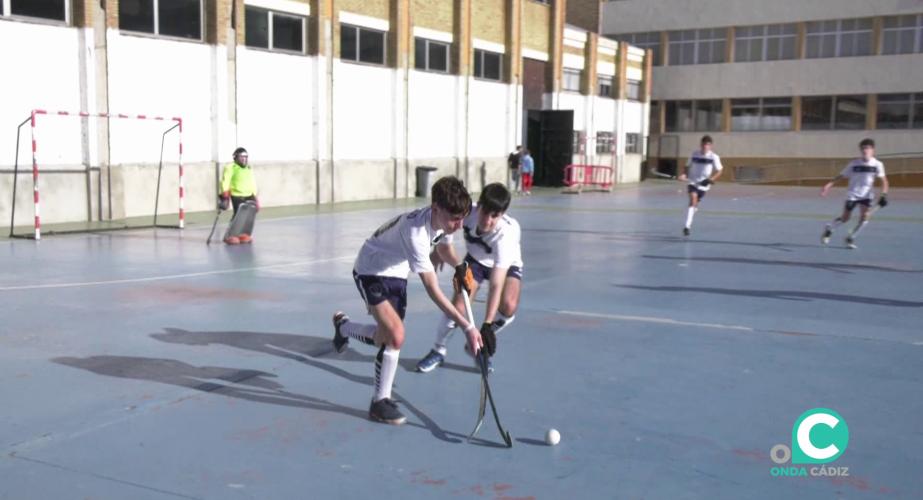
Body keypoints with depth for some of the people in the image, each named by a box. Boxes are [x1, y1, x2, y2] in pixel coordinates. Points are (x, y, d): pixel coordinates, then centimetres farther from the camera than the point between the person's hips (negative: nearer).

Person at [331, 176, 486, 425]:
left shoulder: (444, 221, -14)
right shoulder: (416, 231, -38)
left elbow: (444, 243, 15)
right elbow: (433, 291, -39)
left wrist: (459, 267, -1)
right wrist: (467, 327, -42)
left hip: (396, 274, 8)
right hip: (371, 272, -8)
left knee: (389, 337, 9)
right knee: (396, 335, -22)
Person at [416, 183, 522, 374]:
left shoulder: (507, 233, -41)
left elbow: (496, 284, -46)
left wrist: (487, 325, -50)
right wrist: (440, 250, 1)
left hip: (507, 265, -2)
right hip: (475, 260, 2)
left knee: (508, 306, -27)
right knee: (458, 305, -17)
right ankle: (439, 350, 11)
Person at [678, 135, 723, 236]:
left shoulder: (714, 157, -7)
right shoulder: (694, 154, -3)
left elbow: (719, 171, -1)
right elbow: (688, 166, 9)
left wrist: (711, 179, -18)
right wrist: (685, 174, -11)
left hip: (704, 184, 1)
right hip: (692, 182, -1)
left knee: (695, 205, 9)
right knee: (693, 200, -22)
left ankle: (688, 225, 36)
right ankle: (687, 226, -25)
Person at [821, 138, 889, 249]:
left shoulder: (877, 164, -7)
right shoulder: (854, 164, -7)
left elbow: (883, 180, -4)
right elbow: (842, 176, -2)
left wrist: (884, 194, -16)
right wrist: (829, 185, -13)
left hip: (866, 195, 1)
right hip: (852, 194, -1)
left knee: (864, 217, -15)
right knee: (844, 218, 1)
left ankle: (850, 238, 5)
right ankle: (828, 229, 30)